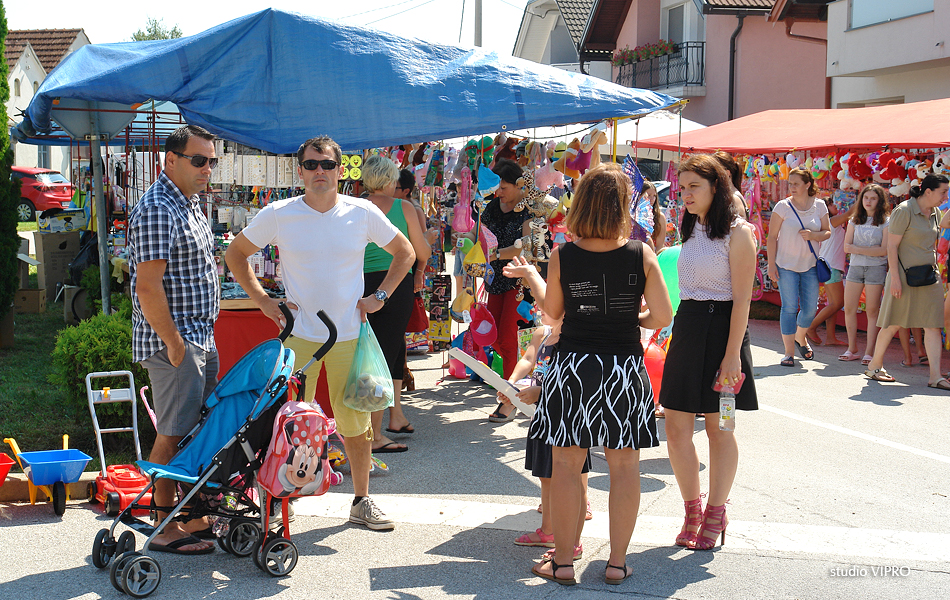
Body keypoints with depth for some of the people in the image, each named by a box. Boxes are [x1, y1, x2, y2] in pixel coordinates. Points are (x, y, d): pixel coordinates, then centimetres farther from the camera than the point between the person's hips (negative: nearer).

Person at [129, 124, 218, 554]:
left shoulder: (191, 204, 16)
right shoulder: (156, 210, -16)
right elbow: (148, 286, -22)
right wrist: (173, 342, -21)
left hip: (202, 339, 10)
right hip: (175, 343, -10)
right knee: (173, 436, -3)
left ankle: (197, 517, 25)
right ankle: (165, 531, 7)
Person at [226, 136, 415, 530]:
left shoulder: (363, 213, 0)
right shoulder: (278, 215, -4)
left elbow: (405, 253, 13)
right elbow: (235, 254, 8)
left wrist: (380, 295, 3)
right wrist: (262, 300, -1)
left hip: (349, 335, 2)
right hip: (299, 334, -1)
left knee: (355, 422, 8)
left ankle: (362, 501, 22)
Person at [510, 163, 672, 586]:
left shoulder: (562, 256, -7)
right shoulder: (641, 255, -7)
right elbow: (662, 316, -6)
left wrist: (530, 276, 24)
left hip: (573, 367, 0)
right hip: (625, 368, 1)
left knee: (566, 463, 8)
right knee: (624, 465, 10)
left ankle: (562, 561, 15)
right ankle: (617, 562, 17)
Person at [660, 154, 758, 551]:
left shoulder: (737, 232, -8)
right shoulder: (691, 229, 14)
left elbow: (742, 299, -13)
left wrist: (732, 354, -18)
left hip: (721, 328, -6)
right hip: (686, 327, 7)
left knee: (718, 429, 5)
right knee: (676, 429, 3)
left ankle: (715, 515, 19)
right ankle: (692, 511, 20)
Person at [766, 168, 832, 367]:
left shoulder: (819, 206, 3)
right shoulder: (783, 206, -6)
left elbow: (827, 232, 8)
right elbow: (772, 237, -5)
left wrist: (813, 235, -14)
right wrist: (771, 264, -10)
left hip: (810, 265, 3)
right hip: (786, 265, -3)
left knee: (810, 308, 5)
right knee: (789, 307, -5)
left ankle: (800, 338, 35)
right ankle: (789, 352, 3)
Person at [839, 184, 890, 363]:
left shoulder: (886, 222, 0)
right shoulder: (855, 221, 12)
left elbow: (884, 250, -8)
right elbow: (847, 246, 4)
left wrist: (858, 249, -10)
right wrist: (873, 249, -9)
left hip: (876, 268, -4)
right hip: (855, 267, 4)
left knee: (872, 311, -3)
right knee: (849, 309, 1)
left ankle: (869, 352, 1)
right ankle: (852, 350, 12)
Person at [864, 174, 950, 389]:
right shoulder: (904, 211, -11)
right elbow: (892, 246, -13)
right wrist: (894, 278, -18)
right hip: (905, 274, -7)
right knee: (893, 324, 2)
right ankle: (874, 366, 18)